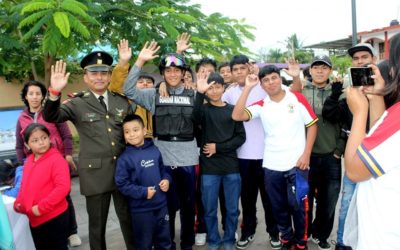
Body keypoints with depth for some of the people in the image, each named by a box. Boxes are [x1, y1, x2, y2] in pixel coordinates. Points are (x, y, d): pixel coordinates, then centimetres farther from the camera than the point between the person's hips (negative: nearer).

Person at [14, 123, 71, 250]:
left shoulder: (56, 159, -16)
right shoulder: (28, 161, 8)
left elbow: (63, 187, -25)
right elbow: (25, 186, 19)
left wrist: (42, 207, -23)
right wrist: (18, 203, 2)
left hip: (55, 218, -7)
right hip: (34, 220, 8)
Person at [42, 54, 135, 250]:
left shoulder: (122, 101, 7)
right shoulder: (77, 104, -3)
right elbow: (50, 117, -16)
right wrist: (55, 92, -33)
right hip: (95, 173, -2)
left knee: (129, 219, 15)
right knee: (97, 224, 12)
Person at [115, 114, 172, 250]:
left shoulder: (154, 150, 0)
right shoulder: (125, 158, -13)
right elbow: (122, 184, -15)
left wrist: (166, 180, -6)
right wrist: (143, 192, -18)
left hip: (161, 204, 4)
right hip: (141, 209, -4)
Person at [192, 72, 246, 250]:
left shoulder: (232, 110, 8)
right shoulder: (204, 109, 2)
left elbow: (241, 137, 3)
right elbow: (196, 118, -23)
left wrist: (218, 147, -9)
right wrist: (199, 93, -37)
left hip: (231, 166, 2)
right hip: (209, 168, -1)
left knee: (232, 209, 8)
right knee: (210, 209, 7)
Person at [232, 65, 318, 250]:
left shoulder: (297, 98, -1)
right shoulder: (261, 105, 3)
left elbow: (312, 125, 2)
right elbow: (237, 116, -11)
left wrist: (306, 154, -6)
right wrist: (248, 88, -11)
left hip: (296, 163, -2)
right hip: (271, 165, 3)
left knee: (298, 205, 5)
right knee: (278, 207, 14)